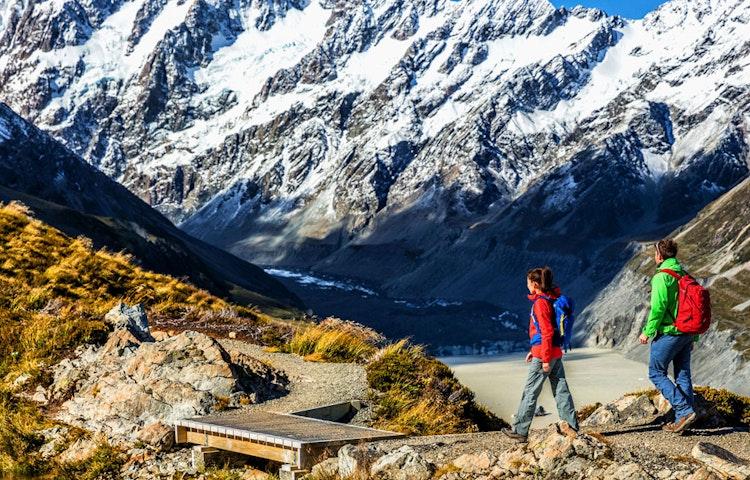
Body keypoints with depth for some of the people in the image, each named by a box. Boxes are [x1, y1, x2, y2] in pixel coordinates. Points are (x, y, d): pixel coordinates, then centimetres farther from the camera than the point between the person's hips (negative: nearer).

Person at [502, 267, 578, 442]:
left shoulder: (540, 303, -16)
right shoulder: (550, 299, 13)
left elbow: (547, 332, -20)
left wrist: (545, 359, -19)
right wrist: (535, 350, 24)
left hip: (543, 355, -9)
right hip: (556, 352, 9)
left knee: (530, 393, 0)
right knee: (561, 390, 9)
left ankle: (520, 431, 6)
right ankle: (572, 426, 11)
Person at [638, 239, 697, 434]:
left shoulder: (661, 277, -12)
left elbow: (658, 308, -19)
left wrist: (647, 331, -9)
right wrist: (693, 337, 20)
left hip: (669, 332, -8)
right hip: (687, 333, 8)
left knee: (656, 373, 1)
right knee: (683, 376, 11)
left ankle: (685, 411, -9)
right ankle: (682, 419, 13)